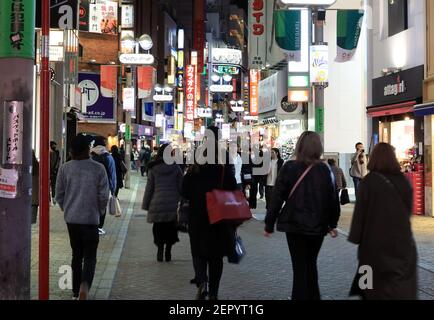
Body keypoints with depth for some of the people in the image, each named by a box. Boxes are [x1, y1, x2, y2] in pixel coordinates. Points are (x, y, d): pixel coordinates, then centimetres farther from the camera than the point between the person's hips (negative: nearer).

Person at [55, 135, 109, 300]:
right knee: (90, 256, 4)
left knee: (76, 255, 16)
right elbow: (103, 196, -6)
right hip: (91, 218, -3)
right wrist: (99, 212, 12)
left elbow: (59, 195, 4)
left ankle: (76, 291, 21)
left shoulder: (65, 168, -3)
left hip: (71, 218, 3)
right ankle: (85, 285, -20)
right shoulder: (98, 168, -9)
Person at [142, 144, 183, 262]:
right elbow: (181, 187, 2)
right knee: (170, 229, 9)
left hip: (157, 204, 0)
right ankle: (168, 252, 7)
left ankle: (160, 251, 0)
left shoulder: (153, 168, 0)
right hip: (172, 203, 0)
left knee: (159, 230, 8)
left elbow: (149, 188, 3)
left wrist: (146, 204, 10)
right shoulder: (176, 168, -1)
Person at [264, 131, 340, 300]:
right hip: (318, 225, 3)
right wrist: (333, 224, 14)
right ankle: (313, 296, 28)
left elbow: (277, 197, -9)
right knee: (311, 263, 20)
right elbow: (333, 199, 2)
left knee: (300, 266, 7)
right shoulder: (325, 170, -1)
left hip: (295, 225, -3)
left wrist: (269, 224, -1)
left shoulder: (289, 168, -8)